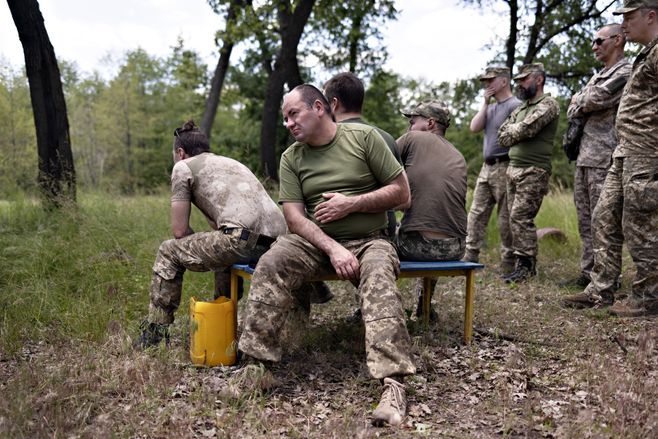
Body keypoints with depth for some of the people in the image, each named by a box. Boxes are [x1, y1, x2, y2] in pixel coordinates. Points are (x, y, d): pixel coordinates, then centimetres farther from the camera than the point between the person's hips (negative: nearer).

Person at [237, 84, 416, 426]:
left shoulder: (364, 137, 1)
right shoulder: (291, 158, 8)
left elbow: (402, 193, 0)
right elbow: (294, 217, -3)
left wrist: (351, 203, -12)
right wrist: (333, 249, -19)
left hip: (368, 240, -2)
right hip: (315, 241, 2)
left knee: (379, 277, -35)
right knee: (270, 264, -26)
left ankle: (393, 385, -43)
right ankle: (254, 367, -25)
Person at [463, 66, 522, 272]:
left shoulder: (515, 105, -8)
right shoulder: (491, 107, 19)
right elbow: (474, 128, 7)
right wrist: (485, 102, 4)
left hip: (504, 168, -8)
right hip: (487, 167, 8)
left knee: (505, 217, -3)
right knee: (476, 212, 6)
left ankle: (508, 262, 5)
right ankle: (470, 256, 10)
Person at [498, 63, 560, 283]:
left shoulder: (548, 105, -7)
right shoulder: (521, 108, 20)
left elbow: (526, 128, -20)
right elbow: (502, 135, 14)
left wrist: (512, 132, -1)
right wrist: (518, 133, -5)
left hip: (534, 171, -8)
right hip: (513, 168, 8)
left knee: (520, 217, -13)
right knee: (516, 218, 7)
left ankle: (526, 266, -7)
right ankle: (526, 265, 14)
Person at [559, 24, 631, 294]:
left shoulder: (625, 72, -5)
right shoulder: (597, 77, 23)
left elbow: (594, 100, -15)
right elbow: (572, 112, 17)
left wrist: (579, 100, 5)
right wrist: (584, 103, -3)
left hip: (605, 158, -9)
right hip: (585, 157, 9)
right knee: (586, 221, 10)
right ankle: (588, 274, 17)